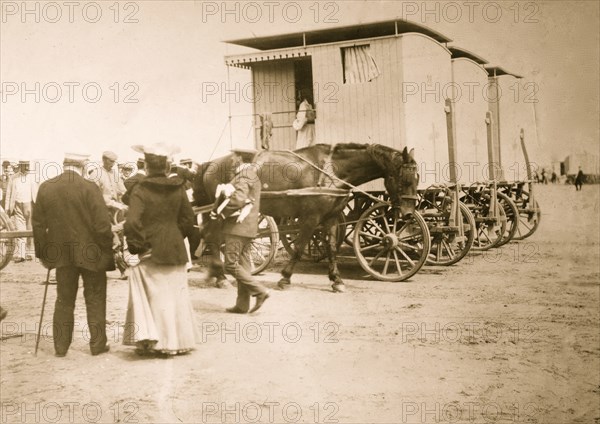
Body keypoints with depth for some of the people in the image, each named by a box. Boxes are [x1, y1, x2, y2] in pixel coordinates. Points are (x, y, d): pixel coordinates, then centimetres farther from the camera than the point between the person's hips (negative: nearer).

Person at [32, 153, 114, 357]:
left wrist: (42, 253, 13)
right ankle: (98, 344, 15)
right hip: (90, 253, -3)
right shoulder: (89, 188, -13)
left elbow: (38, 223, 4)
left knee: (64, 300, 15)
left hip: (62, 254, 3)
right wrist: (108, 250, -3)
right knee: (95, 298, 10)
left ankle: (61, 345, 18)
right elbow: (102, 223, -15)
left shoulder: (45, 188, 0)